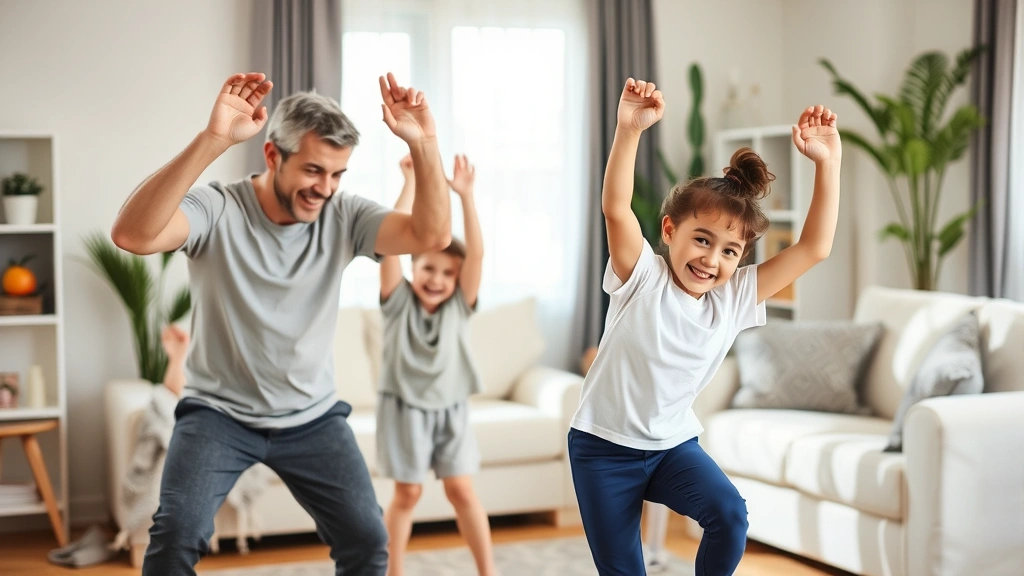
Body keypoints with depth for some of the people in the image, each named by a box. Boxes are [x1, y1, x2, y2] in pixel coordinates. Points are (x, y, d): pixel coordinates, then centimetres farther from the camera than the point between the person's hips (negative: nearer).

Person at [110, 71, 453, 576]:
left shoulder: (343, 218, -8)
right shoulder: (217, 210, -19)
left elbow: (433, 236, -19)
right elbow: (132, 235, -38)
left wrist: (422, 143, -33)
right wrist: (212, 140, -48)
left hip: (313, 417, 3)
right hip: (219, 413, -3)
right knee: (178, 535, -22)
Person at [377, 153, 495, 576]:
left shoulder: (459, 307, -1)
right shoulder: (398, 302, -5)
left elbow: (476, 253, -14)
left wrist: (465, 195, -21)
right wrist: (411, 184, -20)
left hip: (450, 409, 2)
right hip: (405, 407, -2)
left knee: (461, 489, 2)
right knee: (408, 492, 4)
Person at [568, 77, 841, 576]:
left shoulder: (735, 296, -5)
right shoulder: (642, 278, -15)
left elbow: (814, 247, -8)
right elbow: (616, 208, -31)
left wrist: (827, 162, -16)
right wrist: (629, 130, -44)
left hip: (674, 444, 3)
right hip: (603, 446, -3)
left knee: (728, 513, -23)